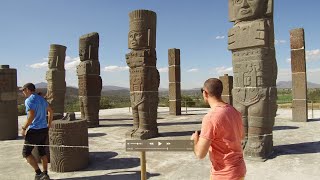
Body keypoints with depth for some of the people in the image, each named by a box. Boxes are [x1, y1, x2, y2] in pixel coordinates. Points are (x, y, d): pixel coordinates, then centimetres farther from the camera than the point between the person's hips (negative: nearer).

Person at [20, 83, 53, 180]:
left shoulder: (29, 100, -13)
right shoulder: (41, 99, 13)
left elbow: (31, 115, -24)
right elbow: (50, 111, 24)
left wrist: (24, 128, -15)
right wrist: (49, 123, 34)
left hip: (34, 130, -8)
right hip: (44, 129, 8)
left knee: (26, 152, 5)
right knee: (42, 151, 16)